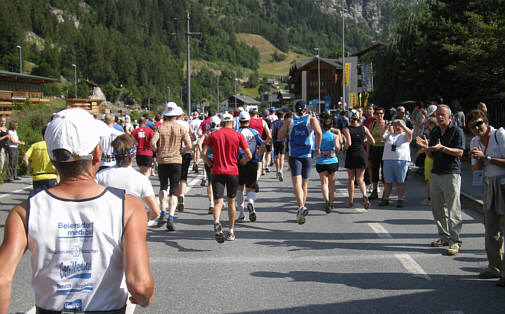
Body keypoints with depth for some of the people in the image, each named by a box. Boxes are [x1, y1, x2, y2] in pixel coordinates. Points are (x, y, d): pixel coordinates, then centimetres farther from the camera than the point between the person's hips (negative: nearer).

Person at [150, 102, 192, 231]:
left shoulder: (160, 128, -1)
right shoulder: (181, 128, -1)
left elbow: (153, 142, -14)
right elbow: (189, 146, -8)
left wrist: (157, 151, 5)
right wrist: (181, 152, 9)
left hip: (162, 161, 1)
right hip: (176, 161, -1)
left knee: (163, 187, 20)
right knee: (173, 191, 3)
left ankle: (163, 213, 8)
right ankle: (170, 217, -9)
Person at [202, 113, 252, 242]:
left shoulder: (213, 135, 4)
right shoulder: (238, 135, 2)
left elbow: (204, 153, -2)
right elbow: (249, 155, -4)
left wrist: (210, 164, 12)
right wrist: (242, 162, 16)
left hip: (217, 172, 0)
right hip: (233, 172, 0)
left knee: (218, 202, -3)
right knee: (231, 202, 13)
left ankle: (216, 223, -33)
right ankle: (231, 232, 17)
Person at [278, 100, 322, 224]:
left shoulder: (289, 121, 4)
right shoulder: (312, 119, 2)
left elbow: (280, 136, 1)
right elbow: (318, 132, -16)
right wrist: (318, 148, -5)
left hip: (294, 155, -1)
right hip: (307, 154, 1)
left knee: (297, 182, -10)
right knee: (305, 183, 12)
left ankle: (301, 207, -33)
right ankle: (300, 212, 17)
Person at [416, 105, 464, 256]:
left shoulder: (457, 131, -4)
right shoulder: (434, 132, 16)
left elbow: (459, 152, -11)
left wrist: (442, 148, -23)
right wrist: (426, 147, -3)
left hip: (452, 174, -7)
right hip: (436, 173, 7)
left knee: (453, 210, -8)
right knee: (438, 209, 10)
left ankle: (455, 241, -6)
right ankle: (444, 237, 20)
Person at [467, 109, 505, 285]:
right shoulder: (475, 142, 11)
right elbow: (475, 170, 13)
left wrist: (486, 158, -19)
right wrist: (478, 160, -7)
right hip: (489, 186, 7)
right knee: (490, 229, 11)